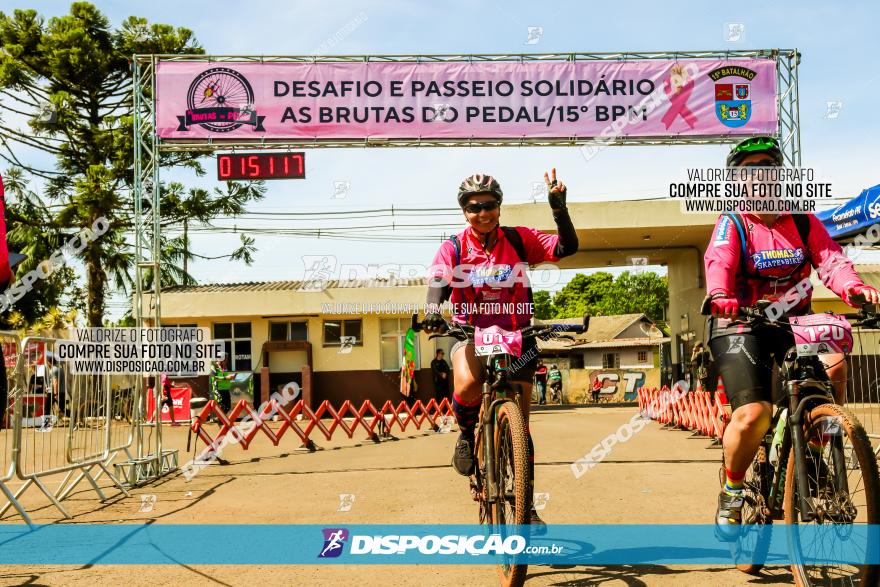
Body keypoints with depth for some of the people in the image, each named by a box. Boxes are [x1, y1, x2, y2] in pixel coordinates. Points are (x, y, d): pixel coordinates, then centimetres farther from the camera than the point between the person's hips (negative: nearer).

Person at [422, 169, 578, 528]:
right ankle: (467, 434, 0)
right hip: (470, 334, -1)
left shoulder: (519, 240, -2)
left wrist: (558, 208, -25)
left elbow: (566, 248, -12)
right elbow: (438, 280, -20)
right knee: (468, 386, -35)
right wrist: (432, 311, -41)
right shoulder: (453, 248, -4)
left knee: (519, 423, 1)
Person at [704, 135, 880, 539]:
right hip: (742, 326, -3)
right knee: (753, 415, -22)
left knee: (833, 366, -28)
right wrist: (719, 296, -48)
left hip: (793, 322, 3)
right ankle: (732, 491, 6)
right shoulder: (732, 226, -5)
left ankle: (813, 457, -4)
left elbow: (830, 259, -11)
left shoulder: (803, 222, 4)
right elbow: (718, 263, -25)